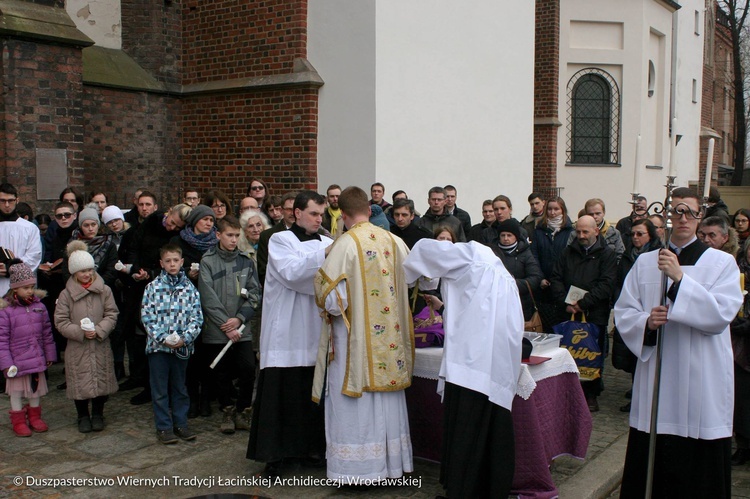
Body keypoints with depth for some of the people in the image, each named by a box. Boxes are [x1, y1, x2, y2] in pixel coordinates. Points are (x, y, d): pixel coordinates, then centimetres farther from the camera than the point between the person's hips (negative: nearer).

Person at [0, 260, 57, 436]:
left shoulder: (39, 306, 0)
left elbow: (47, 333, 8)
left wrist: (50, 354, 11)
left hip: (37, 359, 4)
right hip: (17, 361, -4)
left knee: (36, 388, 17)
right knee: (16, 391, 11)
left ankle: (34, 416, 33)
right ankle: (18, 420, 25)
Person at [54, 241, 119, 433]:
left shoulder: (104, 291, -2)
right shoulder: (66, 294, -4)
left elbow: (111, 315, -2)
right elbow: (60, 321, -5)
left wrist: (99, 330, -17)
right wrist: (80, 332, -16)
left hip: (101, 346, 1)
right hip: (77, 347, -1)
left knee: (101, 380, 9)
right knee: (80, 382, 6)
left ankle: (98, 414, 28)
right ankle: (83, 416, 25)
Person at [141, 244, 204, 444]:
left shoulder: (189, 288, 1)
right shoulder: (153, 287, -3)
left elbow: (197, 317, -1)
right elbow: (147, 316, -6)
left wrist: (185, 338, -15)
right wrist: (162, 338, -16)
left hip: (182, 346, 2)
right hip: (158, 345, -2)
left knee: (180, 387, 14)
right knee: (160, 389, 5)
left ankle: (180, 423, 25)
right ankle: (163, 427, 16)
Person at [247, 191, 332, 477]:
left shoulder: (327, 243, 11)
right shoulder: (280, 241, 0)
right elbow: (291, 273, -17)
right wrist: (324, 254, -21)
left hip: (317, 332, 4)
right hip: (287, 332, -4)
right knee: (282, 394, 0)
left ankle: (312, 446, 23)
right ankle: (276, 453, 11)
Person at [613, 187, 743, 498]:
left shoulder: (721, 263, 2)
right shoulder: (645, 263, 10)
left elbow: (721, 314, -12)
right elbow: (623, 312, 7)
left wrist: (680, 277, -20)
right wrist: (646, 322, -14)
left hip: (701, 383, -2)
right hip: (655, 381, 3)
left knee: (698, 470, 2)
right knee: (649, 465, 7)